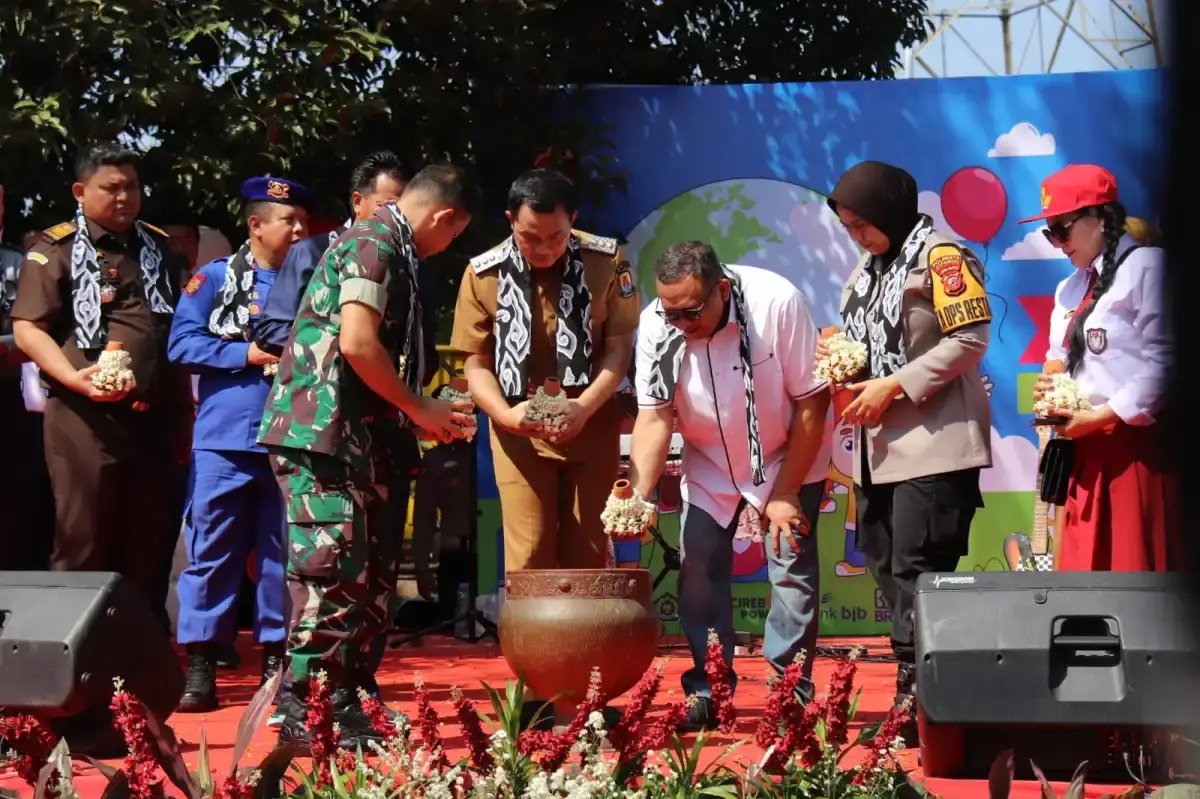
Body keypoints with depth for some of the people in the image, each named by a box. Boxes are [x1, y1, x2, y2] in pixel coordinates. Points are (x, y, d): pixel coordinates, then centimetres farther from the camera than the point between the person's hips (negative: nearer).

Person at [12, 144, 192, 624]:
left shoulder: (158, 248, 17)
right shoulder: (55, 251, 0)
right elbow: (27, 329, -8)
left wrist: (183, 412, 21)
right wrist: (76, 378, -23)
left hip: (152, 416, 5)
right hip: (86, 416, -5)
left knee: (146, 547, 8)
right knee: (83, 545, -3)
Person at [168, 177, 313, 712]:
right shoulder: (215, 279, 5)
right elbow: (182, 344, -3)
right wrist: (248, 354, -11)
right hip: (225, 441, -3)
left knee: (284, 554, 6)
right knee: (212, 551, -2)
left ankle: (277, 661, 14)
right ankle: (199, 668, 2)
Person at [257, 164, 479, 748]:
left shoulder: (387, 246, 21)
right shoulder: (374, 242, -10)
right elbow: (356, 343, -21)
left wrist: (424, 412, 19)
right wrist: (419, 410, -10)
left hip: (353, 435, 10)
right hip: (319, 432, -10)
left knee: (370, 578, 11)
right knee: (333, 572, -9)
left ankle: (341, 702, 17)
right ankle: (302, 716, -4)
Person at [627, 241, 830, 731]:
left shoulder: (777, 303, -30)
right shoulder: (656, 325, -22)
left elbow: (811, 402, -22)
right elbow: (654, 416, -19)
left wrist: (786, 493, -19)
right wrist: (637, 498, -32)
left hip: (786, 460, -3)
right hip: (708, 468, 3)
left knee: (792, 573, -10)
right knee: (698, 576, -2)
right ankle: (705, 694, 8)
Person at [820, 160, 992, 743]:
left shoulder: (939, 257, -7)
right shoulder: (866, 271, 19)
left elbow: (971, 338, -16)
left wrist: (895, 385, -17)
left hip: (934, 444, -9)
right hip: (879, 446, 9)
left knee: (916, 574, -12)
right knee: (888, 571, 7)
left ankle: (920, 700, -9)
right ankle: (916, 694, 12)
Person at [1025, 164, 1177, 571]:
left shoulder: (1145, 267, -7)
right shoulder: (1071, 288, 19)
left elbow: (1162, 363, -14)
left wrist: (1100, 416, -15)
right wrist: (1054, 388, 2)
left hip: (1135, 449, -8)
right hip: (1087, 451, 8)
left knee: (1137, 570, -6)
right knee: (1086, 572, 6)